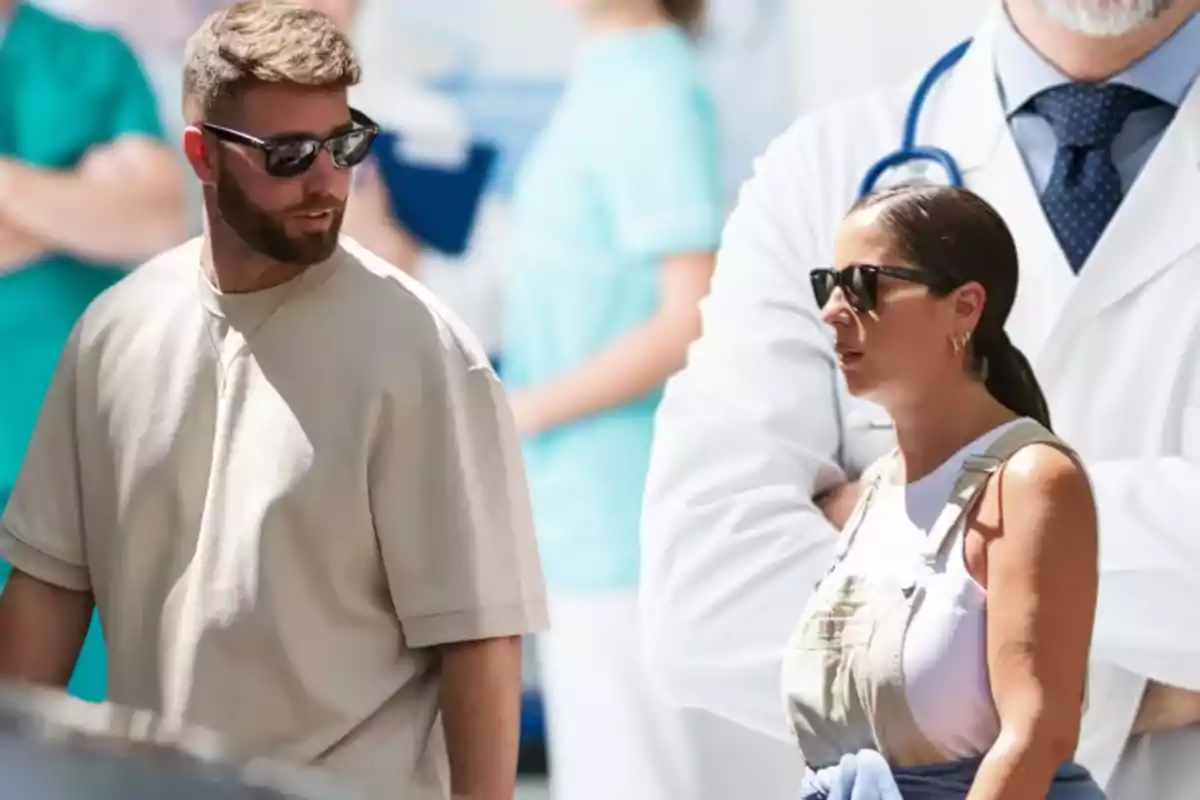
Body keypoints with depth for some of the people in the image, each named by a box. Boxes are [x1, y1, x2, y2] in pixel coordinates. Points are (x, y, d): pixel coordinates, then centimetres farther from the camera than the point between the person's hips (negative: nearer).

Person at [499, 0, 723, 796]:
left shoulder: (654, 93, -16)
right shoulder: (607, 79, 10)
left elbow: (692, 320, -22)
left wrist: (525, 410, -16)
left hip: (614, 515, -9)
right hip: (582, 518, 9)